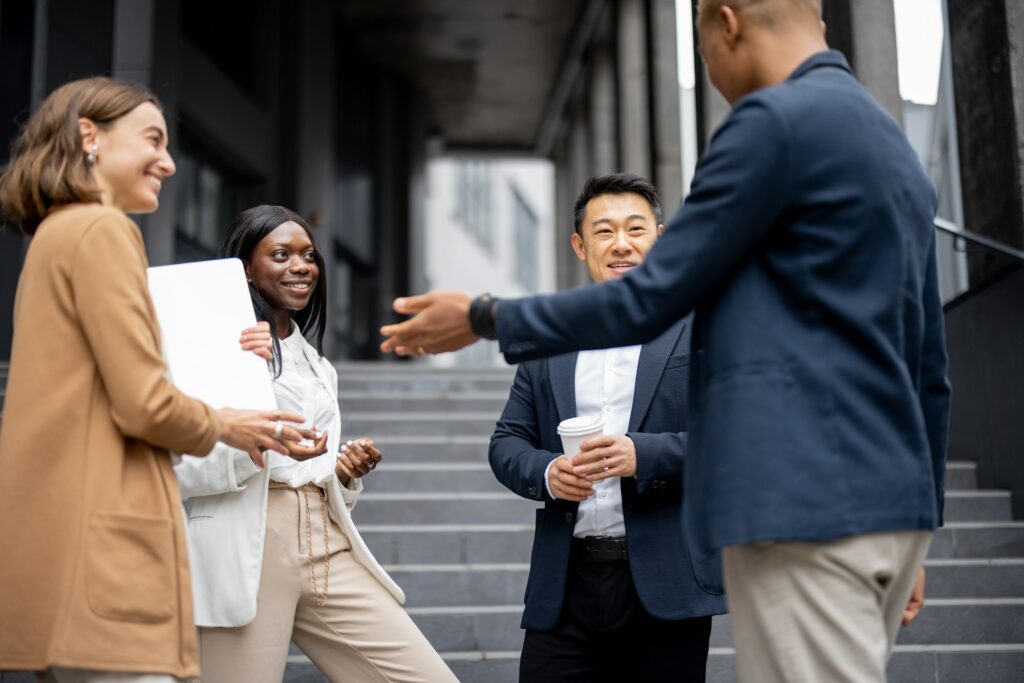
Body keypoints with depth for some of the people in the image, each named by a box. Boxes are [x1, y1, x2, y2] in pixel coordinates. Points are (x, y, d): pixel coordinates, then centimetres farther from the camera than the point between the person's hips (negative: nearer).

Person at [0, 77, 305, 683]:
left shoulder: (54, 236, 22)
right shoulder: (102, 230, -7)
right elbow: (145, 405, -15)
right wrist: (219, 427, 4)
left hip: (56, 542, 10)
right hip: (102, 549, -10)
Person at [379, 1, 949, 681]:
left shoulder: (775, 120, -9)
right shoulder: (897, 148, 19)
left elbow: (649, 299, -10)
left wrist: (486, 317, 3)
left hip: (805, 503, -9)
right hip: (884, 502, 9)